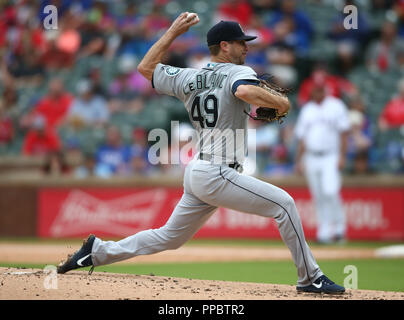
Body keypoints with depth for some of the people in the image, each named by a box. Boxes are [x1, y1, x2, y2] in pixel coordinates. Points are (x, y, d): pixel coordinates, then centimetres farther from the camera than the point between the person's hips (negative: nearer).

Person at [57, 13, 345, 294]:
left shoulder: (188, 78, 15)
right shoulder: (239, 73, -7)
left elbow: (146, 67, 27)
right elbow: (244, 91, -32)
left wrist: (173, 31, 28)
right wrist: (280, 102, -17)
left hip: (196, 174, 8)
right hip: (217, 174, -8)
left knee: (170, 238, 19)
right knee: (283, 203, -9)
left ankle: (98, 251, 19)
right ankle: (310, 278, -11)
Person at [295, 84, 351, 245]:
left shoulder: (336, 106, 2)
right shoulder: (307, 109, 15)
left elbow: (343, 133, -2)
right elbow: (302, 137, 16)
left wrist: (342, 156, -11)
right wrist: (299, 160, 10)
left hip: (330, 157, -4)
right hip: (311, 158, 4)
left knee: (330, 192, -19)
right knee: (318, 197, 3)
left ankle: (339, 226, -5)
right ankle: (324, 232, 8)